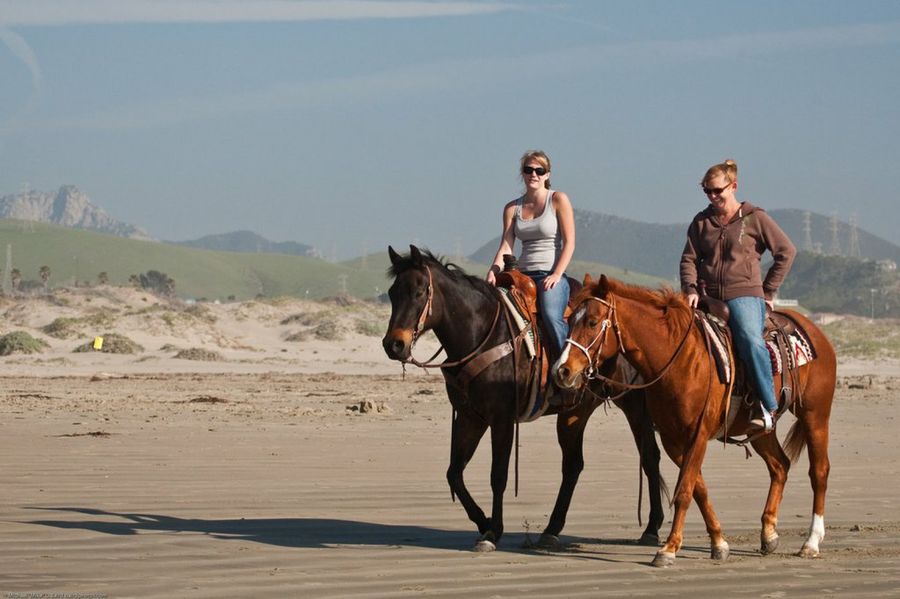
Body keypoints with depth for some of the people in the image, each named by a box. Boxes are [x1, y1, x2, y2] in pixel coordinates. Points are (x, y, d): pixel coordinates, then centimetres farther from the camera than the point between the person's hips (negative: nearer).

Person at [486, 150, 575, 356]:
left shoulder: (558, 200, 1)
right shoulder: (512, 208, 13)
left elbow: (569, 243, -4)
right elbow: (505, 247, 5)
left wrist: (556, 275, -16)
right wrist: (493, 273, -13)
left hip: (551, 275, -5)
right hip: (523, 275, 5)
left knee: (551, 315, -32)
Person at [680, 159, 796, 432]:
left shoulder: (754, 218, 4)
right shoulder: (701, 222, 14)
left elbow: (786, 251, 6)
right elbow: (689, 259, 13)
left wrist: (768, 290, 4)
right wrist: (690, 289, -6)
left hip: (744, 295, -5)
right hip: (707, 297, 5)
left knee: (751, 341, -30)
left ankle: (768, 407, -24)